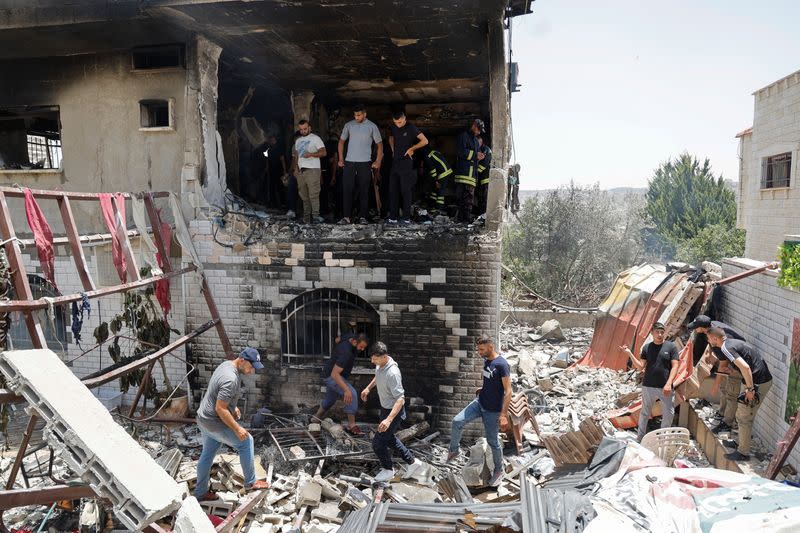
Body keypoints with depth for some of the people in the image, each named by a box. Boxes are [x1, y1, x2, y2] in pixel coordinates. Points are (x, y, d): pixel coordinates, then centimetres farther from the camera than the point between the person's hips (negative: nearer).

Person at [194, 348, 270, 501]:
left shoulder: (227, 364, 2)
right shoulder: (230, 379, -29)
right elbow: (220, 409, -28)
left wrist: (233, 407, 16)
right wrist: (237, 429, -23)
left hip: (203, 418, 10)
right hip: (214, 422, -10)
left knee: (207, 455, 20)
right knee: (246, 441, 0)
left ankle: (200, 493, 33)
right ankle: (250, 483, 11)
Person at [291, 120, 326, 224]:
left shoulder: (315, 138, 2)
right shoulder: (298, 140, 22)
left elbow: (323, 152, -7)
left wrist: (311, 154, -20)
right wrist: (295, 167, 11)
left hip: (312, 169, -6)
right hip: (300, 170, 6)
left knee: (313, 194, -14)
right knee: (304, 195, 5)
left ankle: (315, 215, -16)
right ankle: (306, 215, 8)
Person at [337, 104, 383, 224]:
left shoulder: (372, 126, 0)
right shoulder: (349, 125, 6)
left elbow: (379, 144, 5)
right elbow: (341, 141, 15)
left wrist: (378, 161, -4)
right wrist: (341, 158, 7)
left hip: (365, 163, -2)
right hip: (349, 162, 2)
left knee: (364, 191, 1)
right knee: (347, 189, -3)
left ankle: (362, 217, 8)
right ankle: (346, 216, 1)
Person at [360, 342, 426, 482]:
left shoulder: (392, 373, -35)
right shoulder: (380, 365, -7)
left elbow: (400, 399, -35)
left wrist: (389, 419, -41)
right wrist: (368, 388, 21)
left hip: (394, 411, -9)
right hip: (385, 408, 9)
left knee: (378, 442, 0)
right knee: (389, 438, 23)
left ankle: (388, 470, 25)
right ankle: (412, 462, 35)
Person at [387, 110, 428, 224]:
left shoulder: (411, 128, -11)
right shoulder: (393, 127, 8)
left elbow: (425, 141, -14)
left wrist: (411, 149, -8)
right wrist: (393, 150, 14)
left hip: (406, 163, -6)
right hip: (395, 162, 7)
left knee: (405, 191, -3)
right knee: (392, 190, 6)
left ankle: (407, 218, 3)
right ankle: (393, 217, 11)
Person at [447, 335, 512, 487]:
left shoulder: (501, 364, -22)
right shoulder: (486, 360, 2)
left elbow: (508, 391, -21)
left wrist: (503, 414, -23)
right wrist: (483, 389, 8)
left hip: (492, 410, -7)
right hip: (479, 403, 7)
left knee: (493, 441, 7)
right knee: (457, 421, -7)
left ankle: (498, 471, 29)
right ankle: (454, 450, 15)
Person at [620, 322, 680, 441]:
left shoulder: (671, 346, -2)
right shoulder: (646, 347, 4)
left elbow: (674, 367, -6)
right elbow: (640, 367, 2)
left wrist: (668, 384, -16)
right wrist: (630, 354, -9)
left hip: (666, 388, -1)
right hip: (648, 387, 1)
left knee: (669, 414, 5)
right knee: (645, 413, 12)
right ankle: (640, 438, 24)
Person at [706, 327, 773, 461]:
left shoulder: (726, 348, -19)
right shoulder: (731, 342, 11)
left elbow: (745, 367, -28)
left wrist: (750, 389, -24)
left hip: (758, 383, -10)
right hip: (762, 379, 10)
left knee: (744, 417, -1)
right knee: (745, 416, 21)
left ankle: (743, 452, 8)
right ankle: (741, 442, 35)